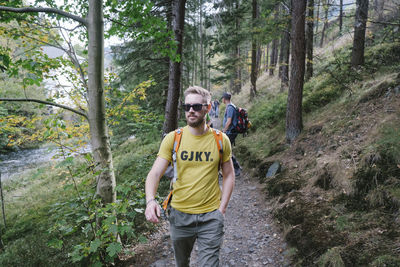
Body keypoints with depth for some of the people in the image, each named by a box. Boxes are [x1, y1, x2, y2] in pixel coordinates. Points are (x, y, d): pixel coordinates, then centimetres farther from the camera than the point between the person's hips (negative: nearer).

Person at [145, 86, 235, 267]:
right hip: (179, 214, 2)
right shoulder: (173, 138, -6)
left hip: (211, 217, -1)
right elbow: (155, 173, -10)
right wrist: (150, 200, -27)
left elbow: (228, 176, 5)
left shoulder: (221, 140, -4)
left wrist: (222, 209, -2)